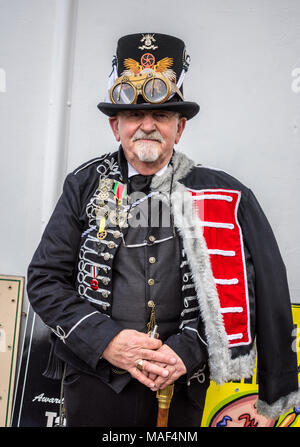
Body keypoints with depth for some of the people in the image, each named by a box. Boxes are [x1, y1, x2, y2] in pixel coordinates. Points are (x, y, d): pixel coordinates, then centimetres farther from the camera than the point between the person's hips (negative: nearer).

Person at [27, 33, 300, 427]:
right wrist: (105, 340, -14)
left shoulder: (223, 195, -4)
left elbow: (241, 292, -4)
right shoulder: (86, 187, -1)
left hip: (180, 388, 0)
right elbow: (44, 279, -2)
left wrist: (189, 350, -16)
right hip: (95, 383, 1)